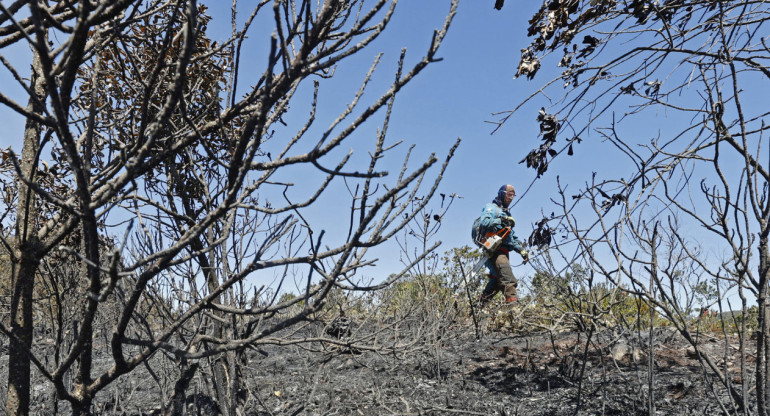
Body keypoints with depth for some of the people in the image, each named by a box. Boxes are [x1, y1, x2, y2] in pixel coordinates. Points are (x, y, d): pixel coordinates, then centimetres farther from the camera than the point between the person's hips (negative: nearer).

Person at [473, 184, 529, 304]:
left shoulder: (506, 213, 32)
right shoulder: (491, 208, 5)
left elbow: (513, 237, 30)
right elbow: (484, 222, -16)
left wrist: (522, 250, 17)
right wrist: (501, 221, -19)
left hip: (503, 251, 9)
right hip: (493, 248, -9)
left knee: (497, 279, 5)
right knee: (506, 275, -25)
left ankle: (483, 303, 13)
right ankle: (511, 299, -37)